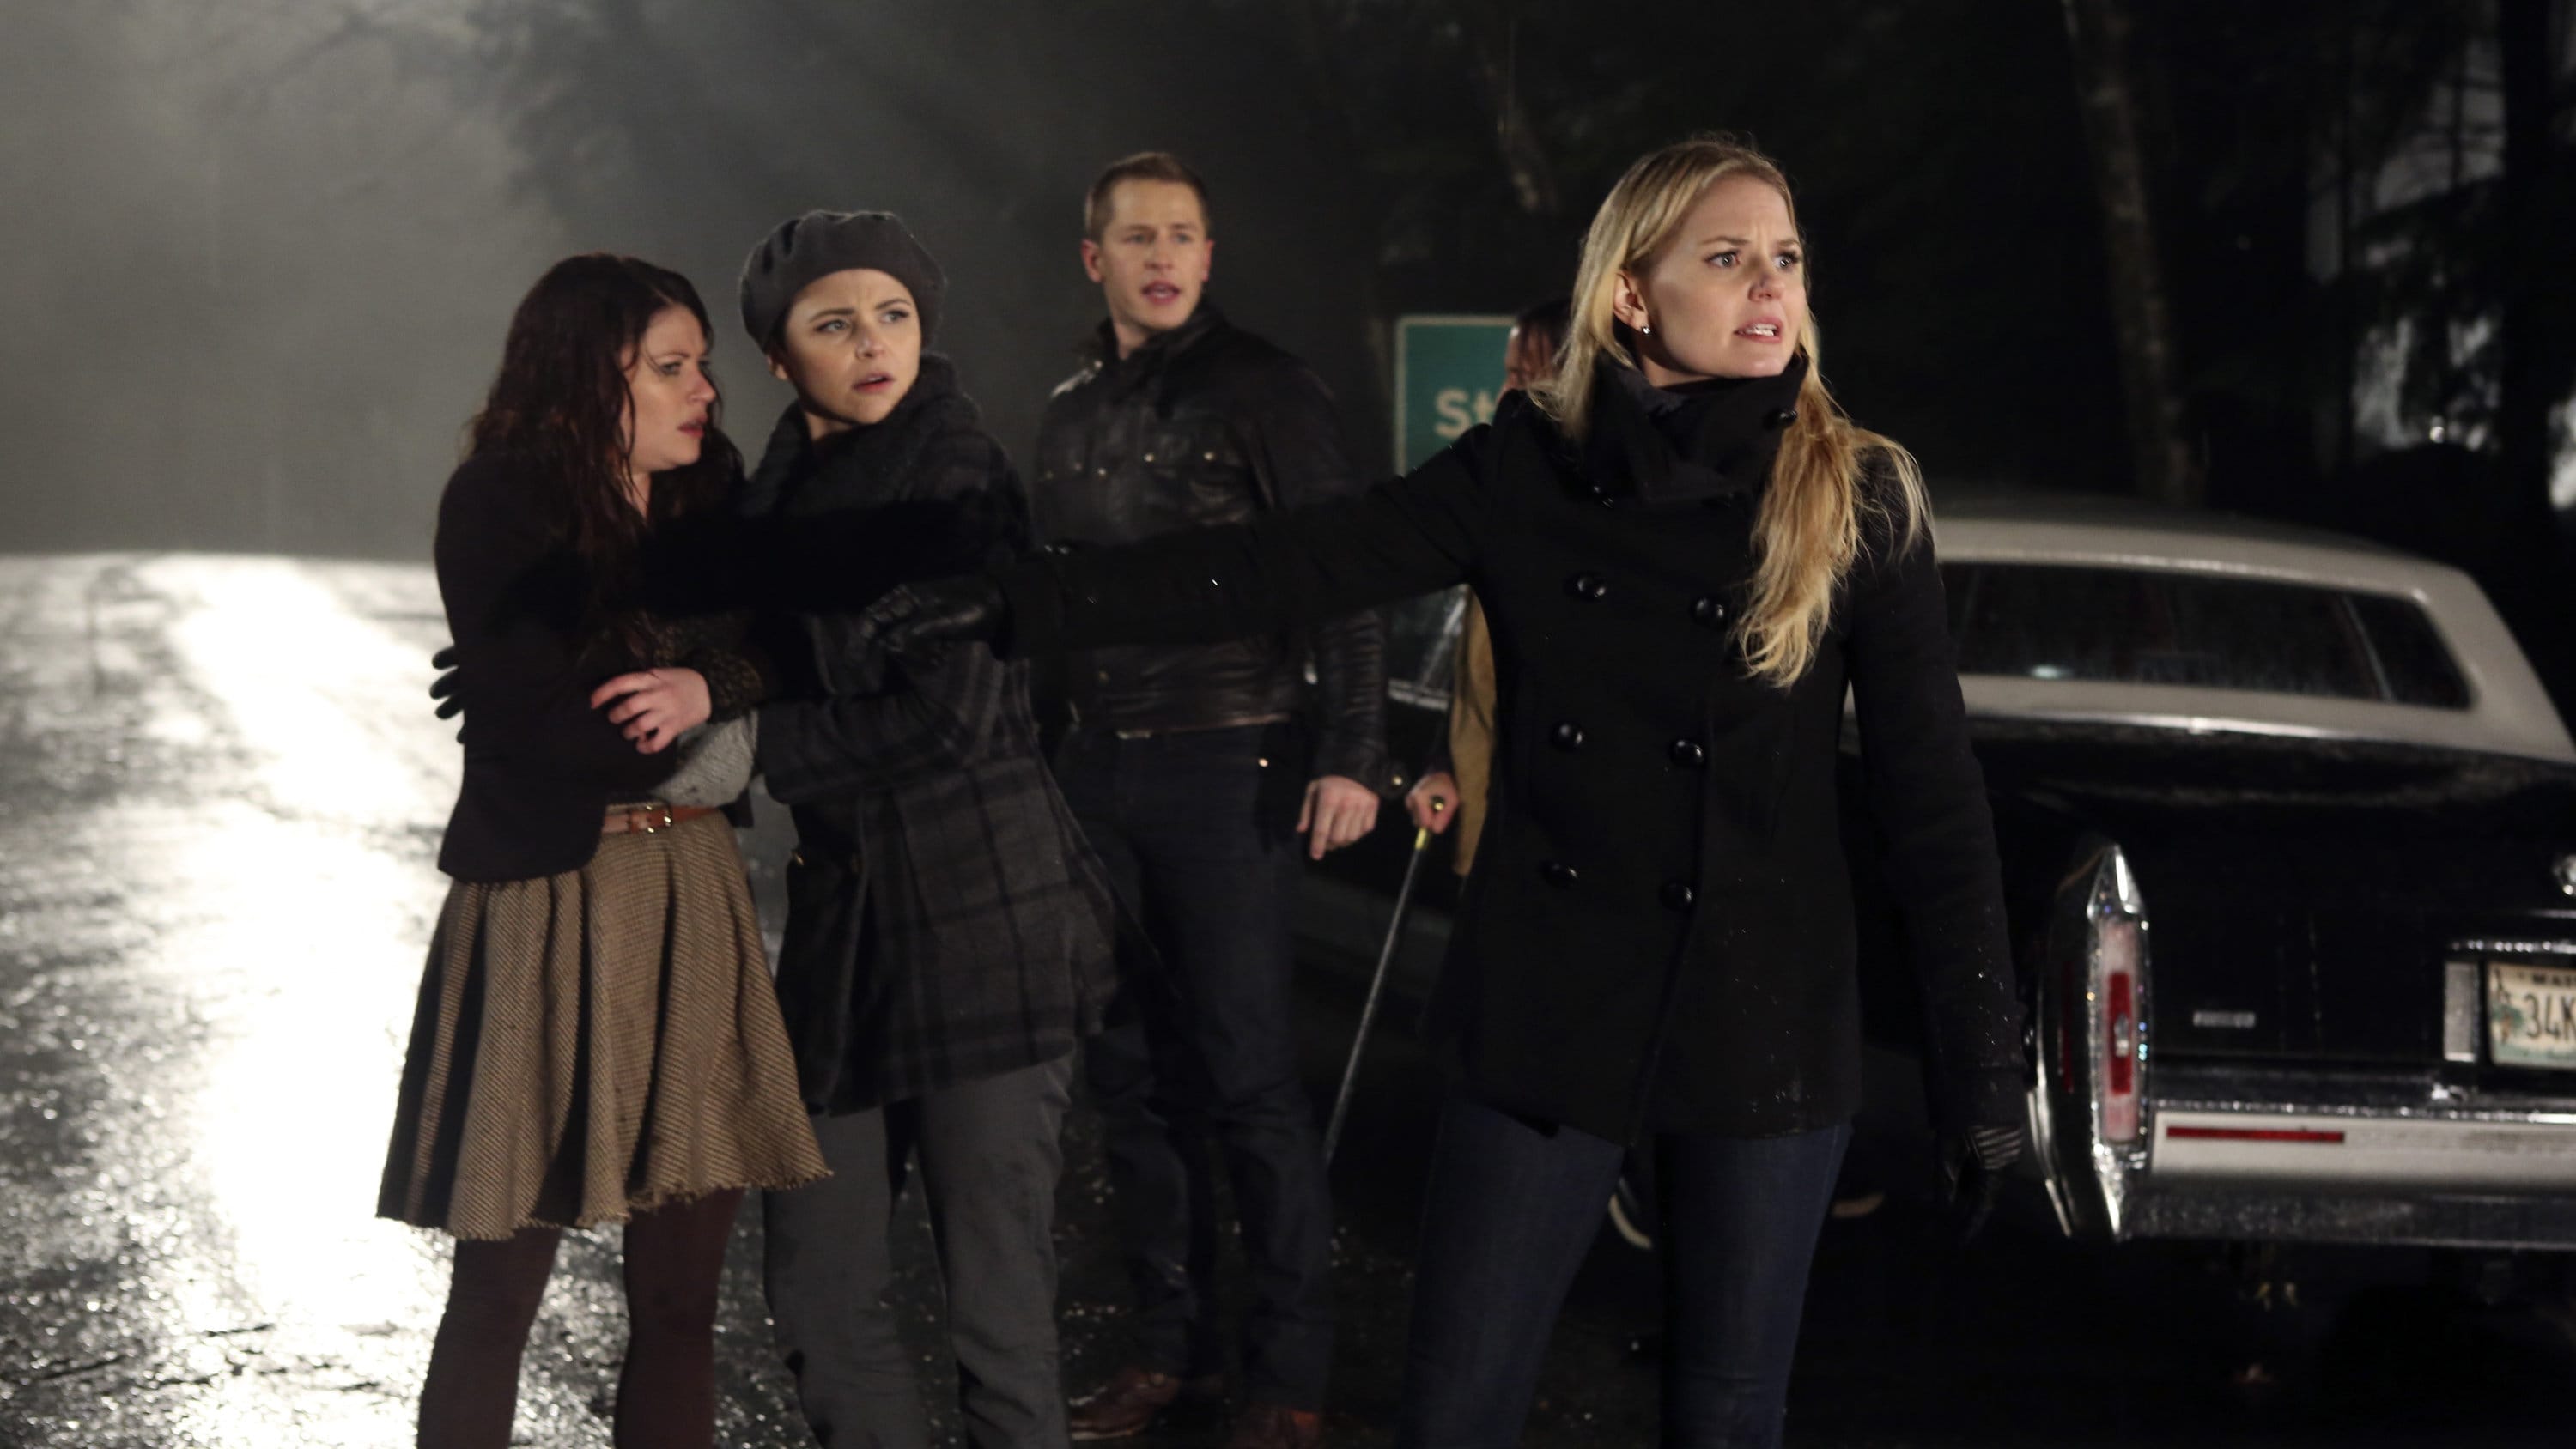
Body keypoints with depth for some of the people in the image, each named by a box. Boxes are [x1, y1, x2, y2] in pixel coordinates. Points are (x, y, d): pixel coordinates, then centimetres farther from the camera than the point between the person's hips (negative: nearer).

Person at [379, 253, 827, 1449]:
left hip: (690, 893, 6)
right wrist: (715, 710, -6)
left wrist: (708, 684, -16)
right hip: (550, 902, -5)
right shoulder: (500, 507, -7)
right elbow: (535, 726, -16)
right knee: (499, 1290, 1)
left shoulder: (703, 498, 10)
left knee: (682, 1291, 5)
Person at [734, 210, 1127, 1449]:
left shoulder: (954, 478, -9)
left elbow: (950, 717, -17)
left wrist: (737, 730, -11)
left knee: (997, 1310, -3)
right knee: (818, 1295, 9)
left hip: (982, 924, -7)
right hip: (841, 918, 7)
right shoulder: (782, 490, 12)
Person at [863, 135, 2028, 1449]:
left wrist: (1981, 1068, -7)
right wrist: (1022, 606, -16)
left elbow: (1933, 800, -4)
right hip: (1545, 1011, 1)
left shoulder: (1857, 501, -5)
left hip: (1764, 1031, -1)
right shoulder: (1526, 474, -1)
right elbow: (1283, 568, -7)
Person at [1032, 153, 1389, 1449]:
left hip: (1228, 769, -6)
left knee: (1245, 1075, -4)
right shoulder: (1070, 412, 12)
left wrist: (1350, 755, -17)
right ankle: (1170, 1342, 20)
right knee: (1130, 1071, 9)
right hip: (1095, 774, 6)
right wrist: (1037, 758, 17)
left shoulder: (1263, 391, -5)